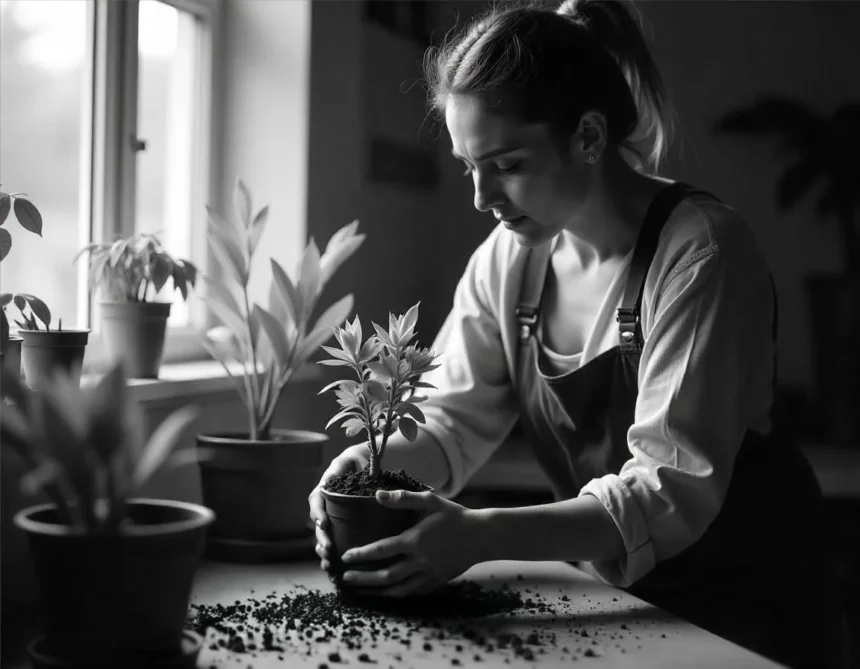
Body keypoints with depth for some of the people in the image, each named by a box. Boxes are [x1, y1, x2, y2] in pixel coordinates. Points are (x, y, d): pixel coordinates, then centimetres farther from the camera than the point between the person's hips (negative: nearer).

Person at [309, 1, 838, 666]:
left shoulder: (701, 251, -21)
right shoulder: (508, 257, -2)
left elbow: (676, 486, -27)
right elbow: (457, 420, 0)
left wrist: (483, 536, -37)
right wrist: (381, 459, -22)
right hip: (608, 593, 5)